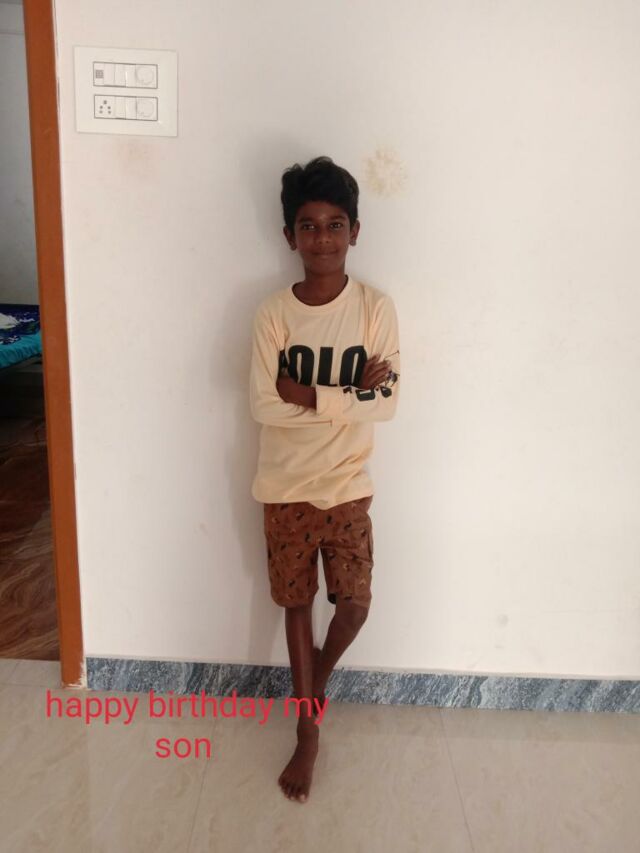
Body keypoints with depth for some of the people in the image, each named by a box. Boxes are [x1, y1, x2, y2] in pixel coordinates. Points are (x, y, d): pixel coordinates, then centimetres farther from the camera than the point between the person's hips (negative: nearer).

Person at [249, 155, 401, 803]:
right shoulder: (273, 313, -8)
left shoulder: (376, 309, -7)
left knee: (354, 605, 6)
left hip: (347, 488, 0)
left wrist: (309, 395, -20)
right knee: (298, 605, 13)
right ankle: (309, 731, 31)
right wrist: (347, 393, -19)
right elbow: (264, 407, -15)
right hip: (285, 489, 0)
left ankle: (316, 682, 41)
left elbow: (386, 403, -12)